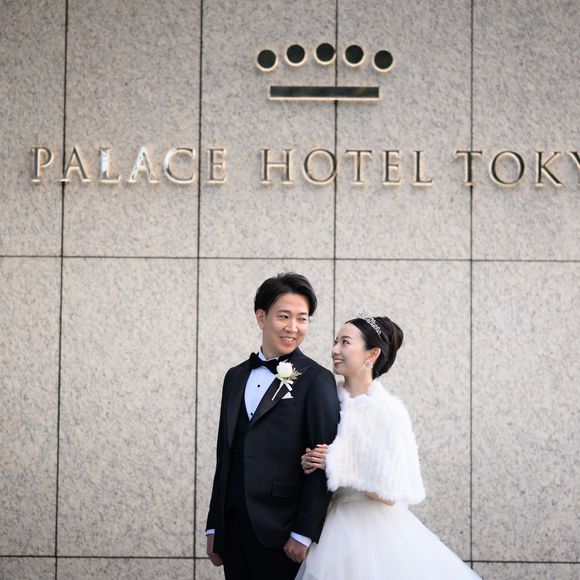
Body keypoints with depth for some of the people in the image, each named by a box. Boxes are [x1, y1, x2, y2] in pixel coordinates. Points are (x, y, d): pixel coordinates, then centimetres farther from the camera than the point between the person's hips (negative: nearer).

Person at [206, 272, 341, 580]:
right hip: (232, 528, 5)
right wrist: (214, 527, 14)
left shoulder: (317, 379, -5)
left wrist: (304, 533, -14)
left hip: (280, 531, -5)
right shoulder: (236, 376, 13)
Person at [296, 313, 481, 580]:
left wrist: (337, 466, -16)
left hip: (373, 530, -5)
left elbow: (389, 493, -16)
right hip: (333, 527, 5)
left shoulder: (389, 411, -14)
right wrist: (310, 465, -7)